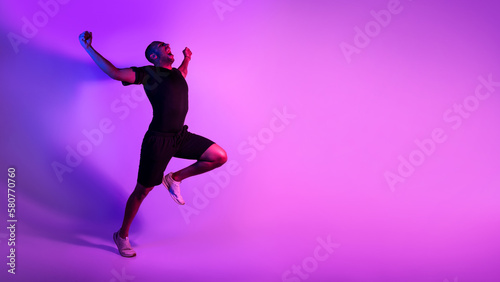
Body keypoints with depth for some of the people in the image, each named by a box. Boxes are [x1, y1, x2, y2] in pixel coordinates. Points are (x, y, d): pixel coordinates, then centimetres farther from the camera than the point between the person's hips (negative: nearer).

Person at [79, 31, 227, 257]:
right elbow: (114, 72, -14)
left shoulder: (175, 73, 18)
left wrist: (187, 58, 41)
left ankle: (175, 179, 11)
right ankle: (122, 235, 25)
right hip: (158, 139, -6)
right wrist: (88, 47, -15)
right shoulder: (147, 73, -2)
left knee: (220, 157, -6)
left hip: (181, 136, 7)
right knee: (142, 190, 3)